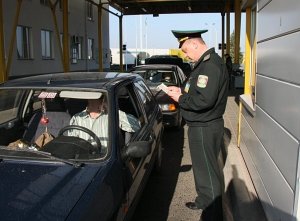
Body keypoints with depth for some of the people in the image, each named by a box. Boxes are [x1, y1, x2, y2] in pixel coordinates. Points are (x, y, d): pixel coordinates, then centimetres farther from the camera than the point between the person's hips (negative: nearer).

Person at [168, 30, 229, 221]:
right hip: (201, 125, 11)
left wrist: (180, 99, -16)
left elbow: (204, 100, -29)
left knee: (208, 171, 0)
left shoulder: (211, 65, -22)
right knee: (202, 167, 23)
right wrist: (181, 91, 7)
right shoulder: (205, 62, 12)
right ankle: (203, 201, 42)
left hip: (205, 129, -11)